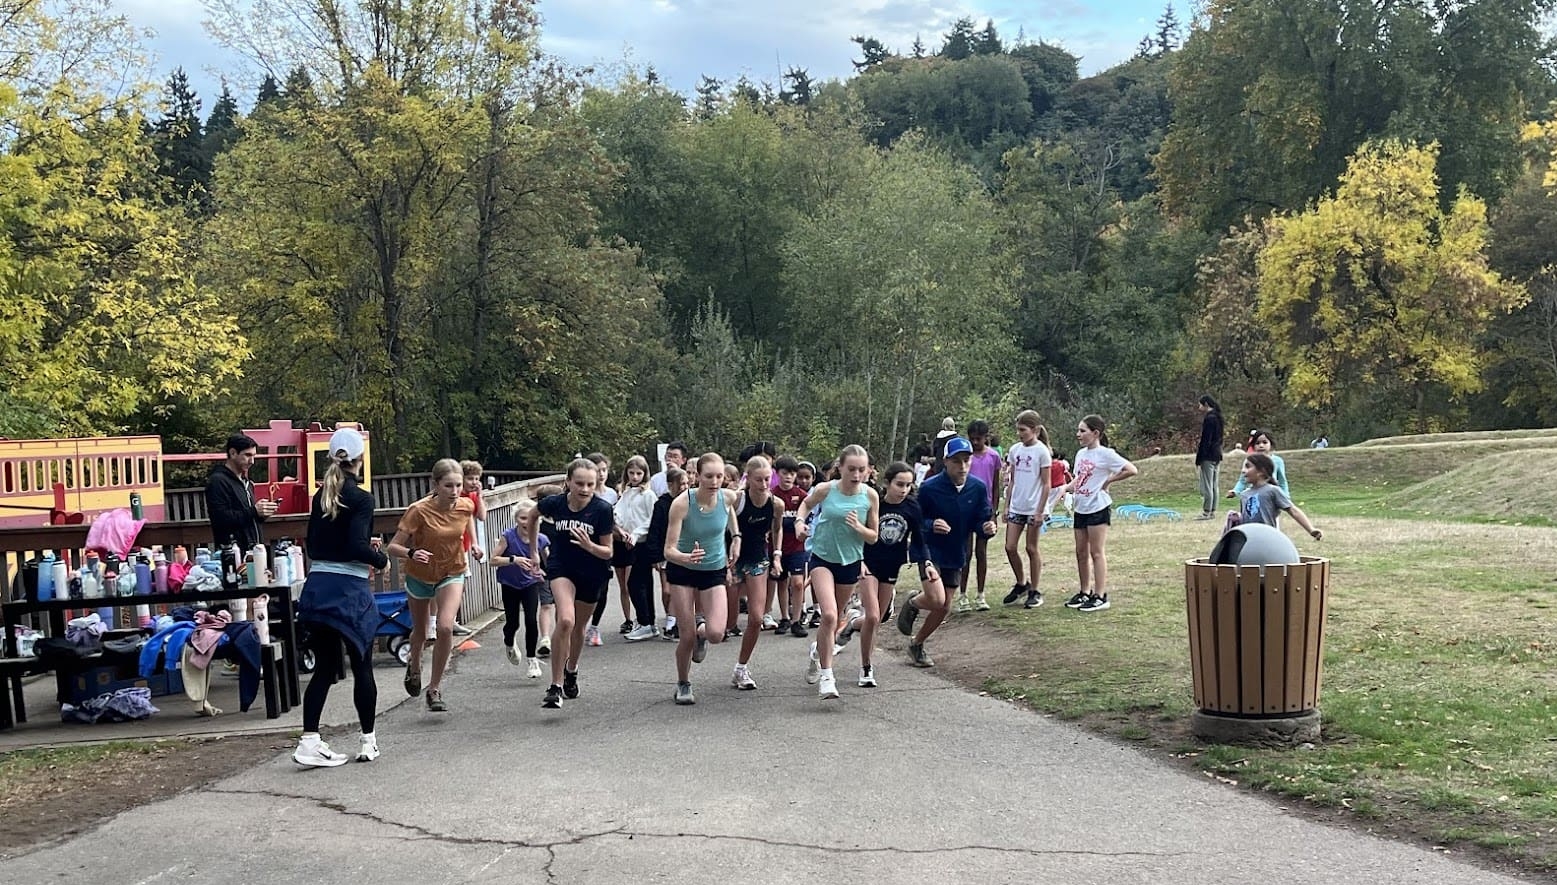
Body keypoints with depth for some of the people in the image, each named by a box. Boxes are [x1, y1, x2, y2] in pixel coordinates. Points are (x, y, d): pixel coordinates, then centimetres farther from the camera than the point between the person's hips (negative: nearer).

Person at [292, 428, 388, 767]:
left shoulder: (320, 497, 9)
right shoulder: (361, 499, -12)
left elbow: (315, 546, 15)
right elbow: (358, 546, -21)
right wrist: (381, 557, -2)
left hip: (318, 586, 6)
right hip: (349, 590, -6)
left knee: (324, 667, 10)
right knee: (362, 666, 9)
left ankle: (310, 742, 0)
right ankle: (367, 740, 18)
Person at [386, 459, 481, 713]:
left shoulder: (466, 507, -16)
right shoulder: (419, 511, -27)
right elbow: (393, 547, -26)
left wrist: (472, 547, -4)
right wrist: (411, 553, -47)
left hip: (452, 574, 1)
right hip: (420, 575, -1)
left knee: (445, 627, -21)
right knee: (420, 632, 18)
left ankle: (435, 690, -6)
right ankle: (414, 666, 54)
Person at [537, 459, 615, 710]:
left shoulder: (602, 509, -20)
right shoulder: (554, 503, -17)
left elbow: (608, 552, -12)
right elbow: (534, 513, 8)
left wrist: (590, 546, -33)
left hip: (593, 574, 1)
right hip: (561, 568, -1)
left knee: (578, 627, 18)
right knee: (565, 620, -24)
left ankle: (571, 670, 48)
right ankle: (556, 686, -16)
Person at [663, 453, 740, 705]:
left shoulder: (728, 497, -15)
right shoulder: (682, 503, -26)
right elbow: (669, 550, -28)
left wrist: (736, 537, 6)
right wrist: (686, 558, -48)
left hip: (715, 569, 2)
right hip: (682, 570, -2)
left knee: (716, 634, -14)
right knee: (688, 636, -3)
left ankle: (701, 629, 24)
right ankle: (683, 685, 24)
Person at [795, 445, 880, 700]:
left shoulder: (870, 496, -10)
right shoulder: (825, 489, -13)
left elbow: (873, 537, -1)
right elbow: (806, 504, 11)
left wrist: (858, 527, -21)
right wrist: (800, 521, -8)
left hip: (850, 562, 3)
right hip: (822, 558, -3)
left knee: (833, 618, 17)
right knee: (829, 615, -21)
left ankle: (818, 651, 49)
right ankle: (825, 675, -13)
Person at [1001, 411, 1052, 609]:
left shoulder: (1041, 451, -9)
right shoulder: (1015, 450, 7)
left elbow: (1046, 484, -8)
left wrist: (1040, 511, -12)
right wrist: (1007, 506, 8)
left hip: (1033, 508, -5)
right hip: (1016, 507, 5)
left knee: (1031, 549, 2)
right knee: (1010, 547, 2)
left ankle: (1034, 591, 13)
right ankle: (1021, 584, 21)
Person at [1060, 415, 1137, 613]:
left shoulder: (1105, 454, -12)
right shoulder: (1081, 453, 12)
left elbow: (1131, 470, -17)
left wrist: (1108, 480, -13)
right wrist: (1066, 488, -2)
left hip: (1098, 507, -8)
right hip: (1081, 508, 8)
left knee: (1097, 552, -5)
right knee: (1081, 552, 12)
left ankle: (1100, 596, 0)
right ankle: (1085, 592, 23)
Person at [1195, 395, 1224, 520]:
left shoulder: (1209, 418, -15)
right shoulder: (1217, 417, 13)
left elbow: (1205, 439, -18)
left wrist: (1199, 457, -15)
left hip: (1208, 456, -10)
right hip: (1217, 455, 10)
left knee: (1206, 486, -6)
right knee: (1213, 485, 12)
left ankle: (1206, 512, -5)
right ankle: (1212, 511, 15)